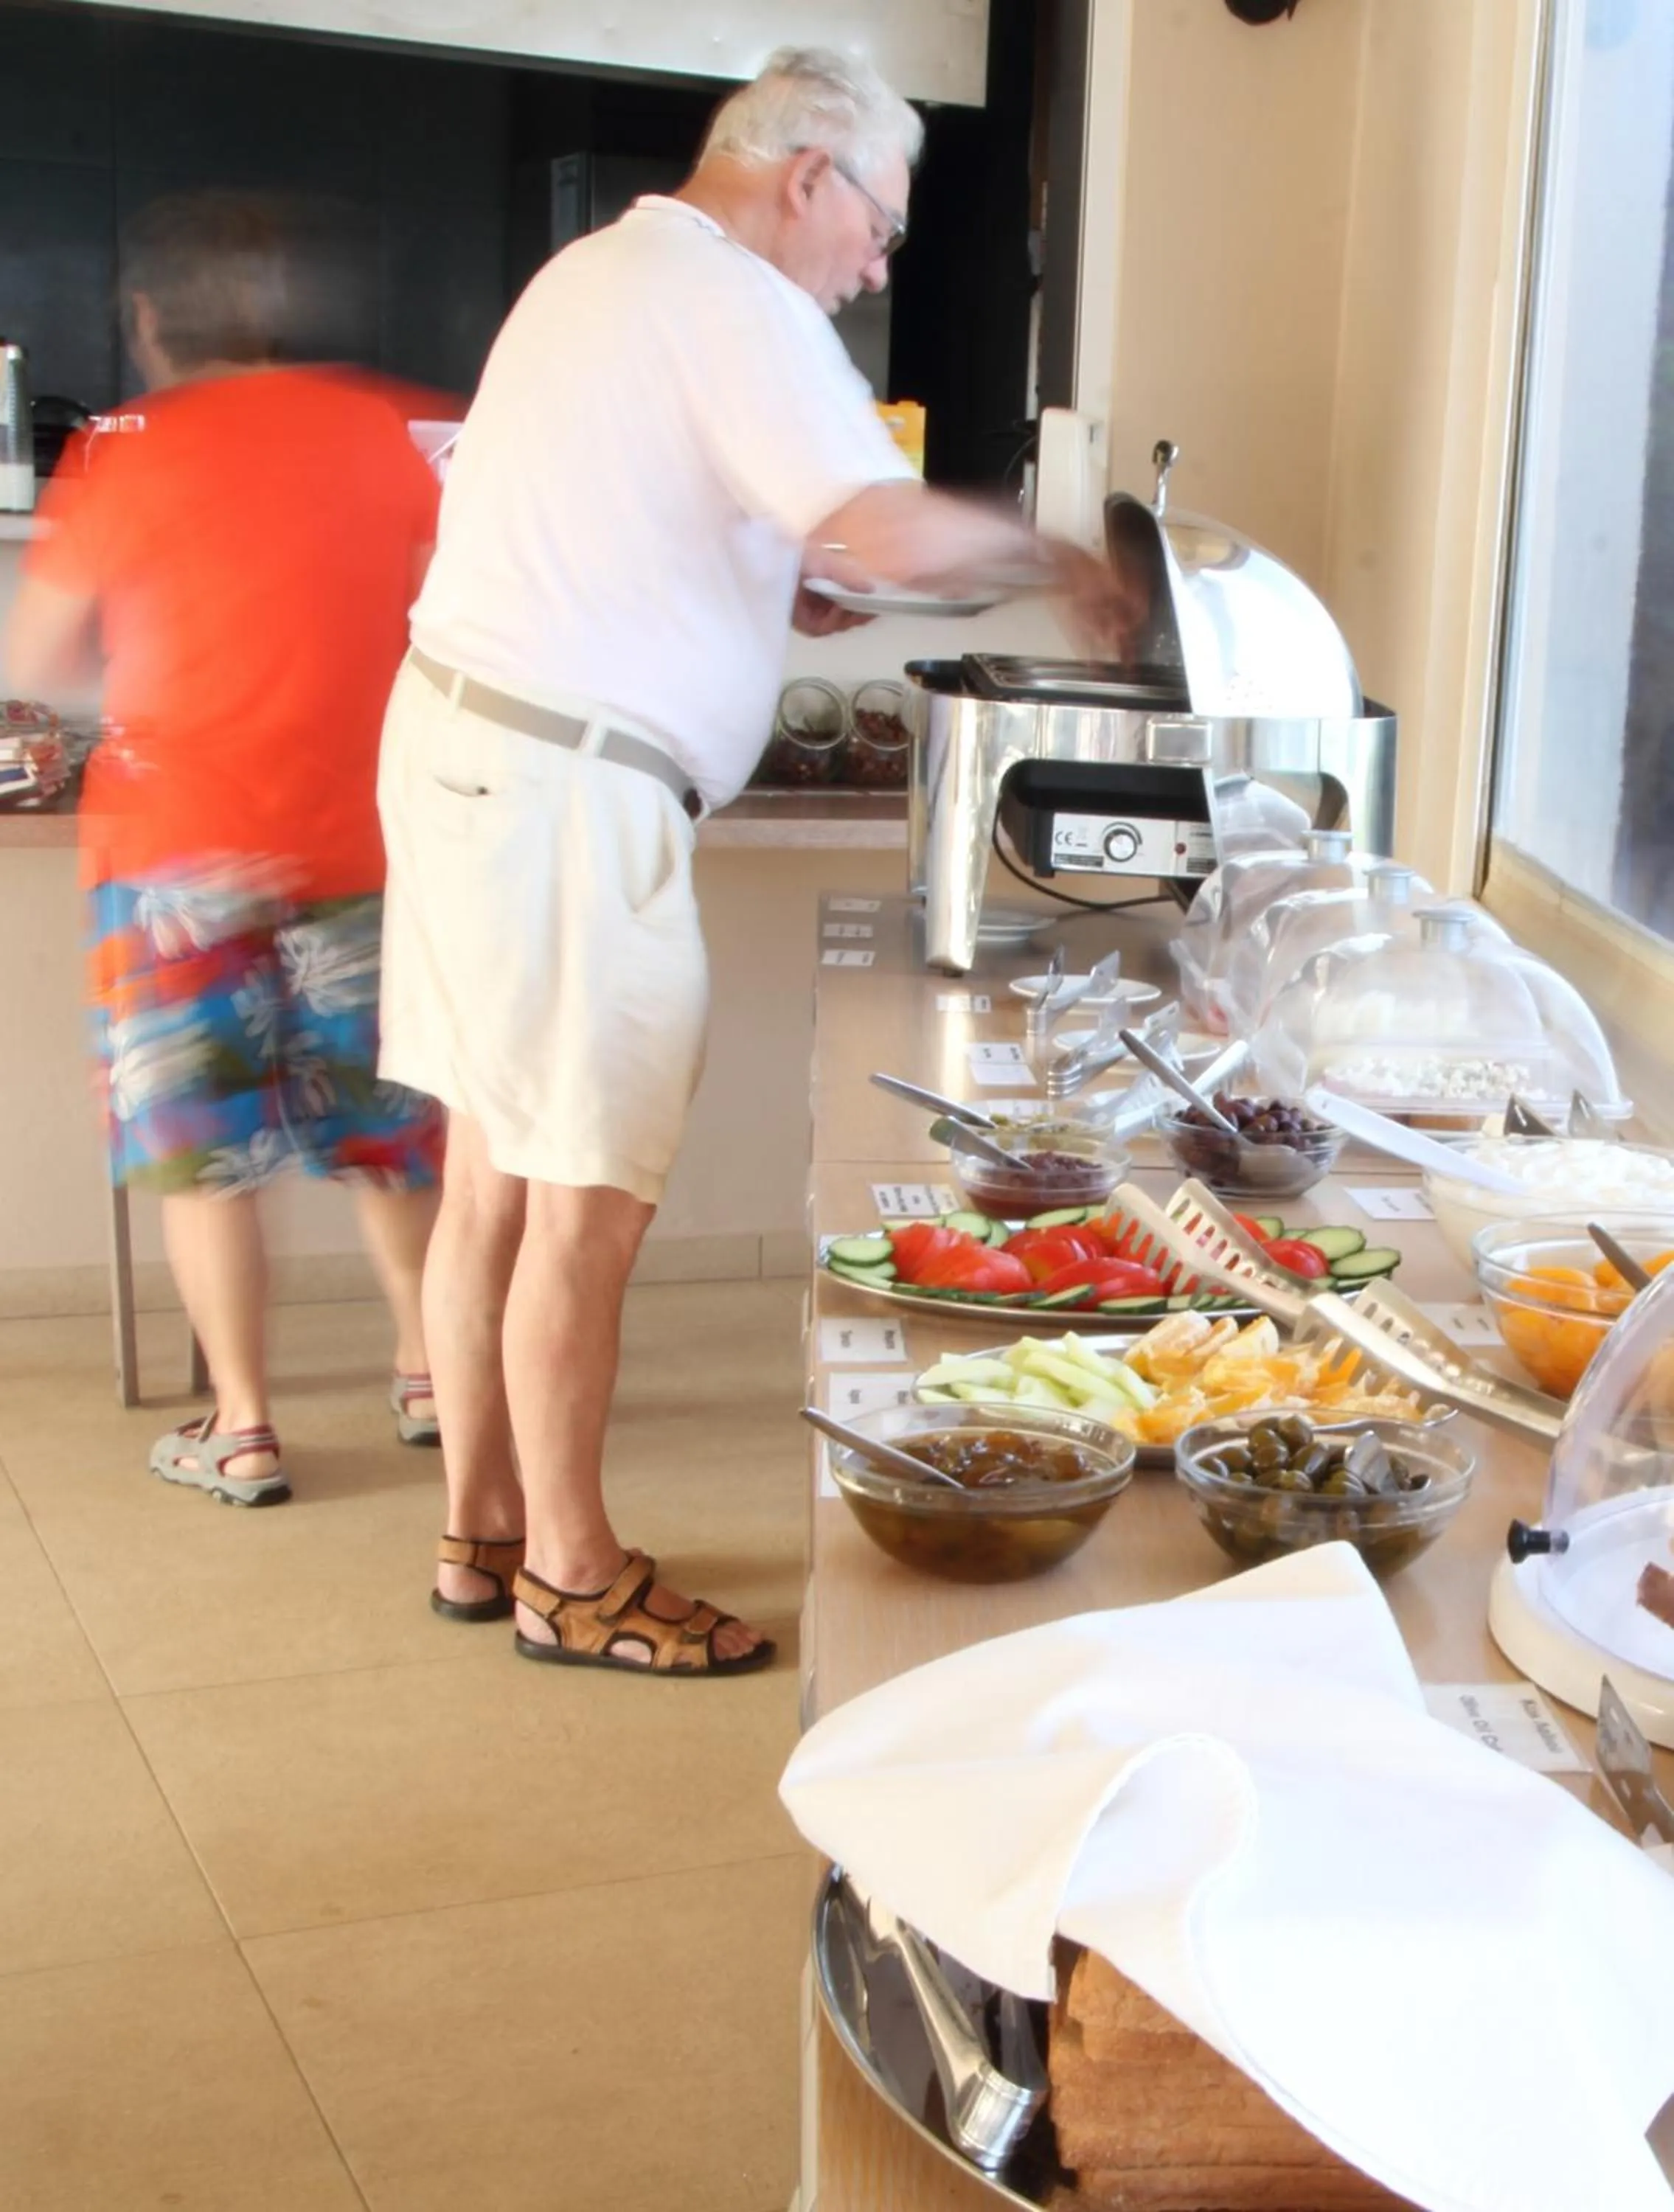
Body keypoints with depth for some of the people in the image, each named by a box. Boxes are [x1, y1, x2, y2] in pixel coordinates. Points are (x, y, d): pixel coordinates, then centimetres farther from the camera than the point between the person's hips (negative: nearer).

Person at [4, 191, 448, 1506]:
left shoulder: (125, 456, -6)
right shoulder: (377, 432, 1)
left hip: (177, 849, -3)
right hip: (356, 842, 3)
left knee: (200, 1146, 6)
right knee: (385, 1119, 17)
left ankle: (243, 1431, 7)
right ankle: (429, 1371, 26)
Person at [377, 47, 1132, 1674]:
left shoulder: (601, 267, 18)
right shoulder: (734, 305, -12)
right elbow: (888, 529, -25)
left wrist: (769, 585, 13)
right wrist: (1052, 558, -8)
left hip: (461, 740, 10)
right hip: (564, 792, -10)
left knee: (493, 1176, 14)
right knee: (588, 1206, 0)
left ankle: (482, 1533, 25)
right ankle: (569, 1576, 12)